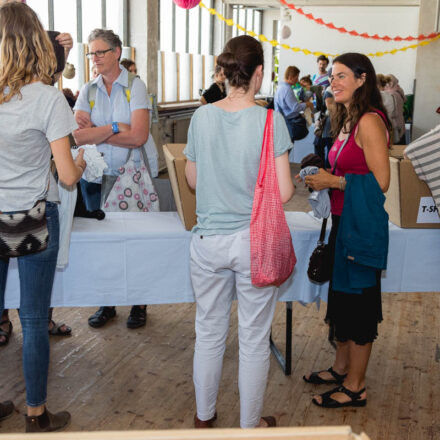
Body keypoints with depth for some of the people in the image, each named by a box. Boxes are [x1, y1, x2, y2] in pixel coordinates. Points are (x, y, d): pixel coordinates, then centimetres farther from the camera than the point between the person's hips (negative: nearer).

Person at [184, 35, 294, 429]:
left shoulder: (201, 117, -2)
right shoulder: (270, 121, -13)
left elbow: (193, 180, 8)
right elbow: (283, 192, -14)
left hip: (208, 241, 3)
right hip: (255, 242, -3)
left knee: (209, 332, 18)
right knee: (254, 339, 12)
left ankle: (204, 417, 36)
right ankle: (251, 424, 29)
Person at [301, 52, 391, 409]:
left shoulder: (369, 121, -17)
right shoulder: (346, 119, 12)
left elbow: (380, 182, -22)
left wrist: (333, 181, -17)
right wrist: (323, 177, 7)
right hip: (343, 220, 9)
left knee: (358, 303, 2)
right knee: (340, 296, 18)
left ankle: (355, 387, 16)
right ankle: (341, 368, 35)